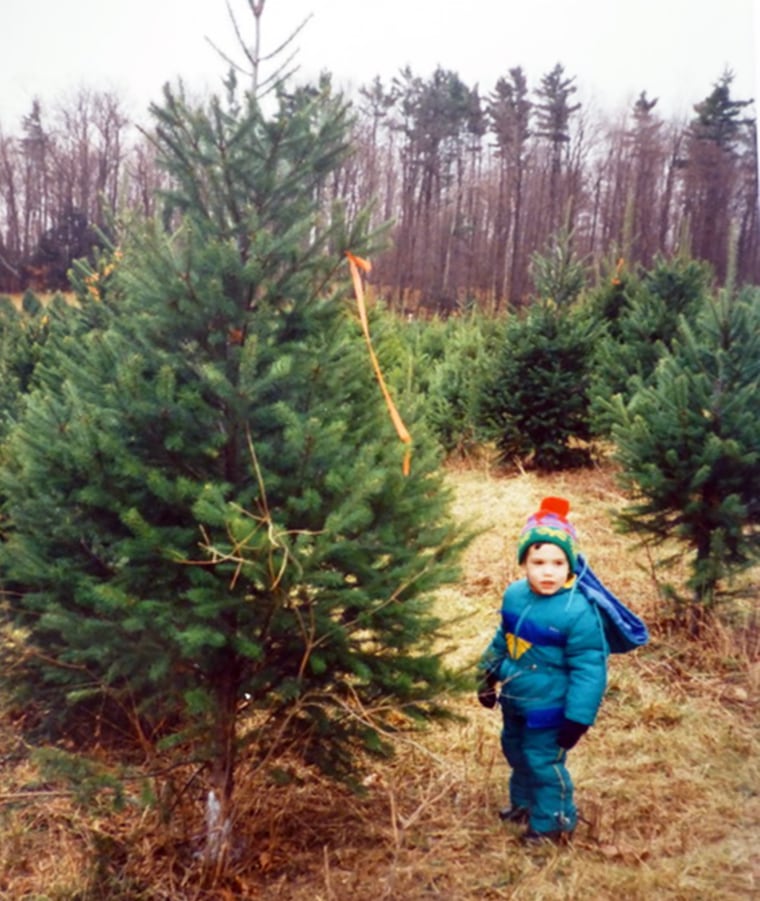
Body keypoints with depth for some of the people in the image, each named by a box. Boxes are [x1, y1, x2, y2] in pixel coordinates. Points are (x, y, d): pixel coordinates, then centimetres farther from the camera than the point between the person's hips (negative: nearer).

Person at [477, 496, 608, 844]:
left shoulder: (577, 612, -27)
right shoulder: (514, 595, -6)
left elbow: (589, 670, -23)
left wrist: (577, 719, -21)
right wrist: (488, 676, 17)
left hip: (547, 710, -8)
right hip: (514, 702, 8)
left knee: (543, 762, 6)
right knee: (515, 752, 26)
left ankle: (551, 822, 30)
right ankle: (524, 802, 51)